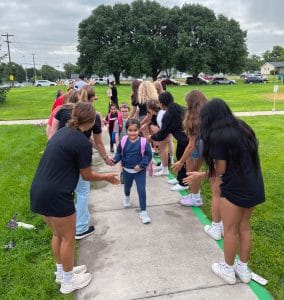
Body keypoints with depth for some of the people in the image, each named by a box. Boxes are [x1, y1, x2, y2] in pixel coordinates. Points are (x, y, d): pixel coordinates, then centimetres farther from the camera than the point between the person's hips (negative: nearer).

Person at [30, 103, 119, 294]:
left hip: (39, 191, 9)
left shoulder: (63, 132, 10)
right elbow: (87, 176, -5)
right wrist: (106, 176, 12)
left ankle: (62, 272, 44)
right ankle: (68, 281, 31)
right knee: (68, 237, 12)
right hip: (56, 195, -8)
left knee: (58, 234, 25)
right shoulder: (82, 143, -16)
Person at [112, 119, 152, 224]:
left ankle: (143, 211, 8)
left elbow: (148, 155, -13)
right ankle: (127, 197, 61)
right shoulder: (123, 141, -12)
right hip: (127, 170, 3)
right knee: (127, 187, 27)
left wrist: (141, 165, -22)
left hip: (140, 171, -3)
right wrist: (115, 160, -16)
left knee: (142, 191, -5)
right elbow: (119, 153, 1)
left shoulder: (143, 142, -20)